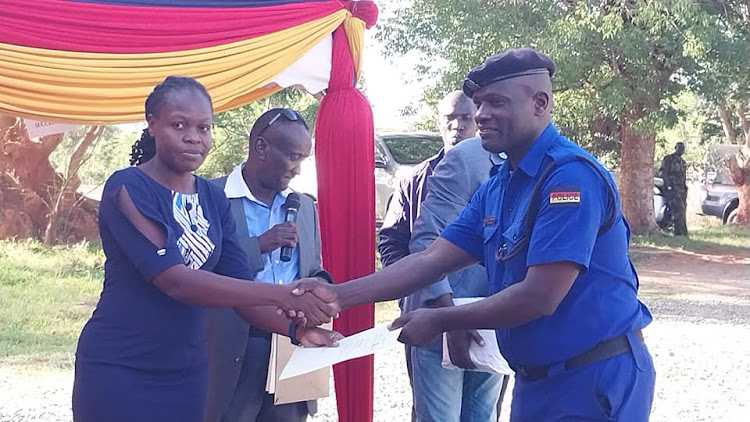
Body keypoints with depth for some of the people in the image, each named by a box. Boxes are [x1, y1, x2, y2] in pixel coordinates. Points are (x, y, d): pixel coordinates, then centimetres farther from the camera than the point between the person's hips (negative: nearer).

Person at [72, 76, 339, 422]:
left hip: (187, 370, 6)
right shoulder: (127, 189, -13)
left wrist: (294, 327, -19)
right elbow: (173, 279, -24)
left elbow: (238, 282, 1)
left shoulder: (214, 199, 6)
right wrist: (282, 295, -29)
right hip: (118, 370, -6)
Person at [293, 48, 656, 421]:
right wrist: (338, 295, -7)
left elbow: (539, 297, -25)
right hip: (535, 378, 8)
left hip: (596, 380, -8)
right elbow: (431, 260, 4)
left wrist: (440, 320, -14)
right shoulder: (496, 189, 8)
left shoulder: (571, 176, -20)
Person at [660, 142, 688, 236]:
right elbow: (664, 174, -9)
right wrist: (668, 186, -16)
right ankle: (683, 232, -21)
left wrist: (685, 187, 16)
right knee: (678, 212, -16)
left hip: (682, 190, 9)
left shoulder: (682, 161, 22)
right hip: (673, 190, -8)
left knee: (682, 212, 6)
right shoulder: (669, 159, -2)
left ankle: (678, 232, 10)